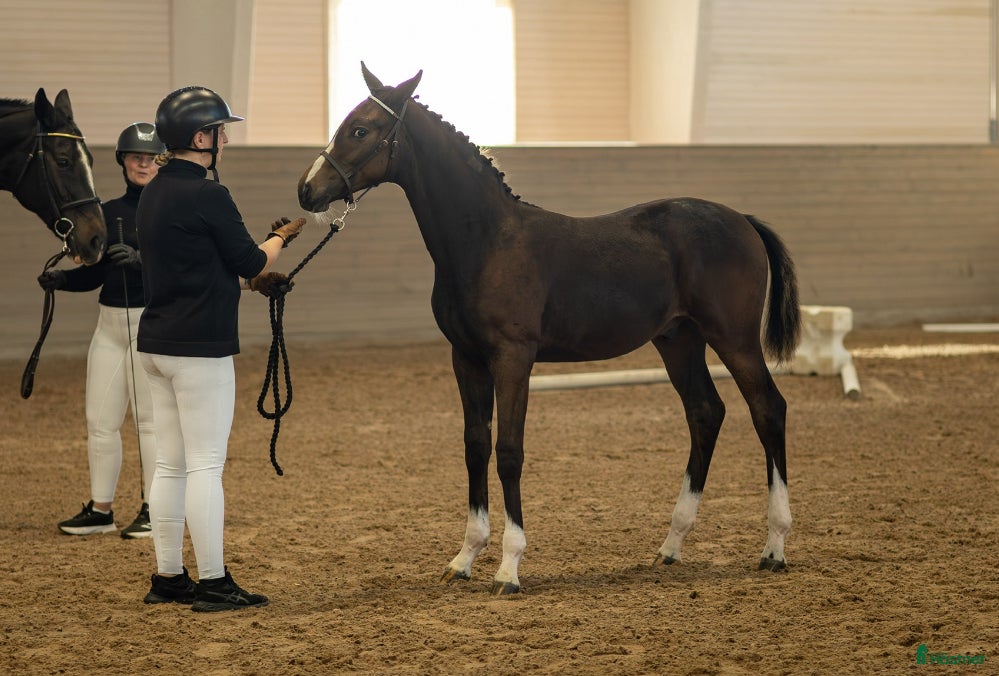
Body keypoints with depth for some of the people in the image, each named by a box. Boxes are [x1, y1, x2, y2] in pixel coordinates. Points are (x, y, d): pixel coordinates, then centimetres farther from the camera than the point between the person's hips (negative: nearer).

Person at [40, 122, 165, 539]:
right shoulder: (108, 213, 10)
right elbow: (96, 273, 13)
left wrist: (141, 259, -30)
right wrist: (62, 279, -4)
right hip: (109, 324, 6)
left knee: (151, 418, -1)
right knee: (100, 419, 7)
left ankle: (154, 510, 7)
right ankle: (100, 509, 16)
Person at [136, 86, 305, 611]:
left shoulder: (153, 195, 11)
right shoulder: (207, 195, -16)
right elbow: (249, 261, -7)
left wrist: (253, 278, 22)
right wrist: (282, 237, 12)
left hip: (156, 345, 9)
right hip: (199, 349, -9)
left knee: (171, 464, 13)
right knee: (206, 465, -4)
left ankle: (168, 578, 18)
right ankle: (213, 584, 0)